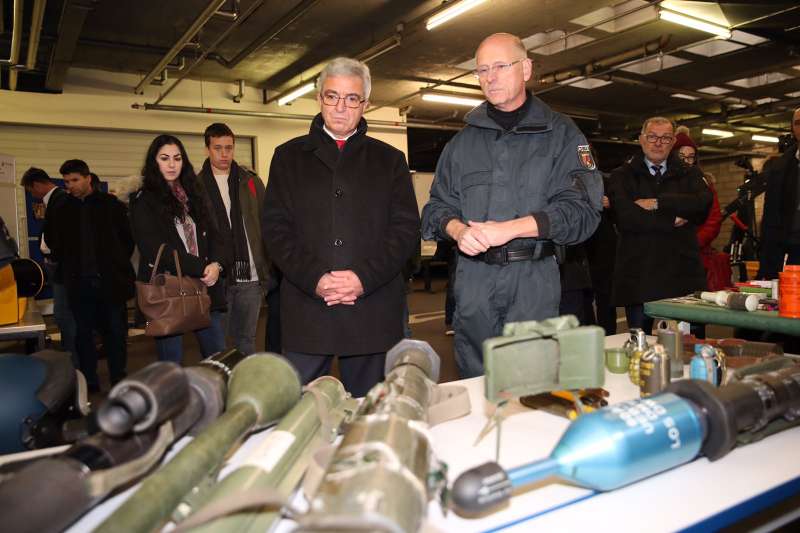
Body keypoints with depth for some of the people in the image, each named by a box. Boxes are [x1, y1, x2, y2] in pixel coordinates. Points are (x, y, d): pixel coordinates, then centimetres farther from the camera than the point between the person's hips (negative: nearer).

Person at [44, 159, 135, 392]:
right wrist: (68, 268, 10)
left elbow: (128, 239, 3)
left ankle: (118, 381, 14)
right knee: (83, 333, 7)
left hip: (110, 281, -2)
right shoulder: (63, 209, 8)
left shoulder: (111, 204, 1)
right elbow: (53, 242, 18)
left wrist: (118, 267, 1)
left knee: (115, 331, 3)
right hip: (79, 283, 3)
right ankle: (89, 381, 18)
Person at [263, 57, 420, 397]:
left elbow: (407, 228, 3)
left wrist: (365, 277, -11)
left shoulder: (390, 160, 12)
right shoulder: (289, 156, 13)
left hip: (373, 312, 1)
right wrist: (314, 279, -11)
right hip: (305, 309, 0)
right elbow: (275, 228, 4)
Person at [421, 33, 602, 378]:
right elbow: (436, 208, 13)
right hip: (472, 278, 3)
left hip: (534, 278, -2)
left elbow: (582, 211, -6)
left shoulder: (560, 133, 4)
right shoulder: (463, 141, 14)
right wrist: (457, 229, -10)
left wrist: (511, 228, -17)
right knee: (474, 385, 10)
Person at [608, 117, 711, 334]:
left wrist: (657, 203, -11)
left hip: (683, 276, 2)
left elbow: (703, 202, -8)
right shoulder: (622, 176, 7)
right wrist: (673, 221, -7)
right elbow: (625, 217, -11)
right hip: (638, 276, -2)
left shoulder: (689, 175, 15)